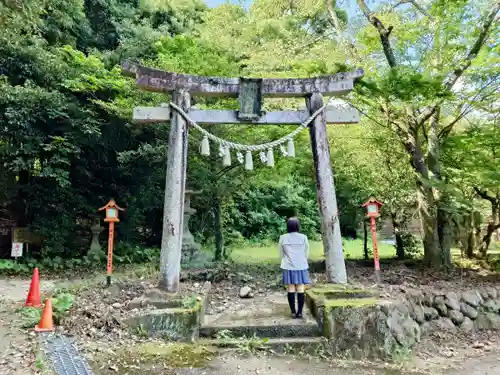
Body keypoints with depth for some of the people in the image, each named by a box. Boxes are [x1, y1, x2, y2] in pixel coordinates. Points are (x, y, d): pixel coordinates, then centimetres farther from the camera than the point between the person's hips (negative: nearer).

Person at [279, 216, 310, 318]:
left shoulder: (283, 238, -4)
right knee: (300, 289, 5)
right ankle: (300, 312, 7)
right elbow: (307, 254, 4)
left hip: (288, 267, 1)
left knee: (291, 289, 6)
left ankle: (293, 312, 9)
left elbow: (281, 254, 4)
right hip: (301, 267, 0)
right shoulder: (303, 237, -5)